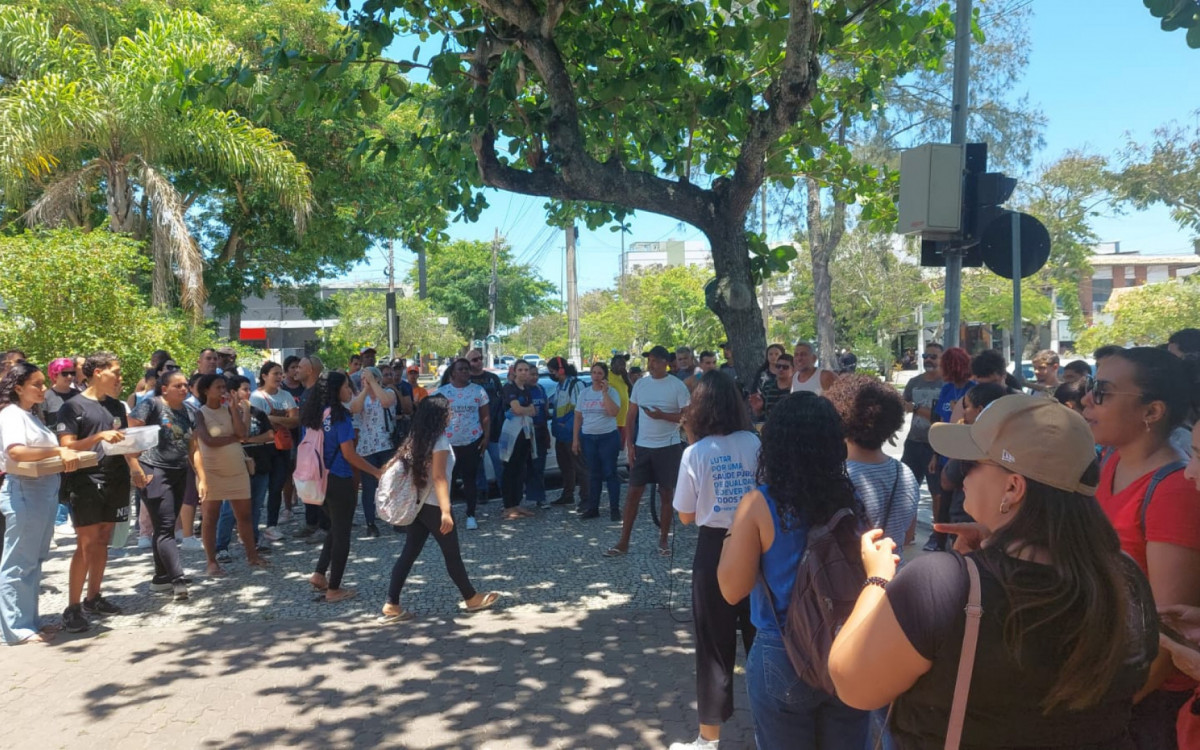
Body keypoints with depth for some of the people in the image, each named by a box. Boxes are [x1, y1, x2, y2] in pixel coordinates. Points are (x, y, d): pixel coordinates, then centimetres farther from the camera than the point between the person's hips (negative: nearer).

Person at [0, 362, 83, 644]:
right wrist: (58, 451, -30)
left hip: (44, 493, 9)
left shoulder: (31, 417, 19)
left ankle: (29, 622, 23)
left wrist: (65, 457, 6)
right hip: (24, 493, -9)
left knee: (34, 561, 14)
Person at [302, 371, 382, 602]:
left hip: (320, 478, 8)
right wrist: (377, 472, -10)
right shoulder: (339, 416, -16)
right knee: (342, 533, 5)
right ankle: (334, 589, 12)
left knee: (335, 528, 24)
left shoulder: (313, 414, 6)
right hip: (339, 481, -7)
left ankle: (319, 574, 18)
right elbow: (349, 454, -18)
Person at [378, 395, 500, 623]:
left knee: (408, 554, 8)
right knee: (452, 555, 7)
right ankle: (472, 598, 22)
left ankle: (391, 606, 6)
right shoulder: (440, 440, -16)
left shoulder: (416, 438, 7)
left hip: (418, 505, 8)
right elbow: (438, 478, -22)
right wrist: (446, 511, -25)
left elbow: (394, 463, 8)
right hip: (433, 507, -8)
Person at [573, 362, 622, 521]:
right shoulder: (584, 393, 9)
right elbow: (578, 417, 10)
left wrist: (605, 392, -20)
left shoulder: (612, 392, -4)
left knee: (610, 473, -2)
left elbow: (614, 412, -21)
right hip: (588, 438, 4)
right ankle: (593, 508, 16)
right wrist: (575, 439, 5)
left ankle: (614, 509, 3)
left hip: (608, 437, -4)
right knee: (594, 474, 10)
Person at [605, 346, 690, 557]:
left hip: (668, 447, -3)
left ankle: (663, 541, 18)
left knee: (666, 494, 6)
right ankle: (623, 542, 9)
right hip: (642, 446, 3)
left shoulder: (677, 386, -6)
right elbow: (632, 415, 10)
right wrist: (629, 443, 3)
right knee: (633, 493, 3)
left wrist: (662, 415, -20)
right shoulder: (640, 384, 6)